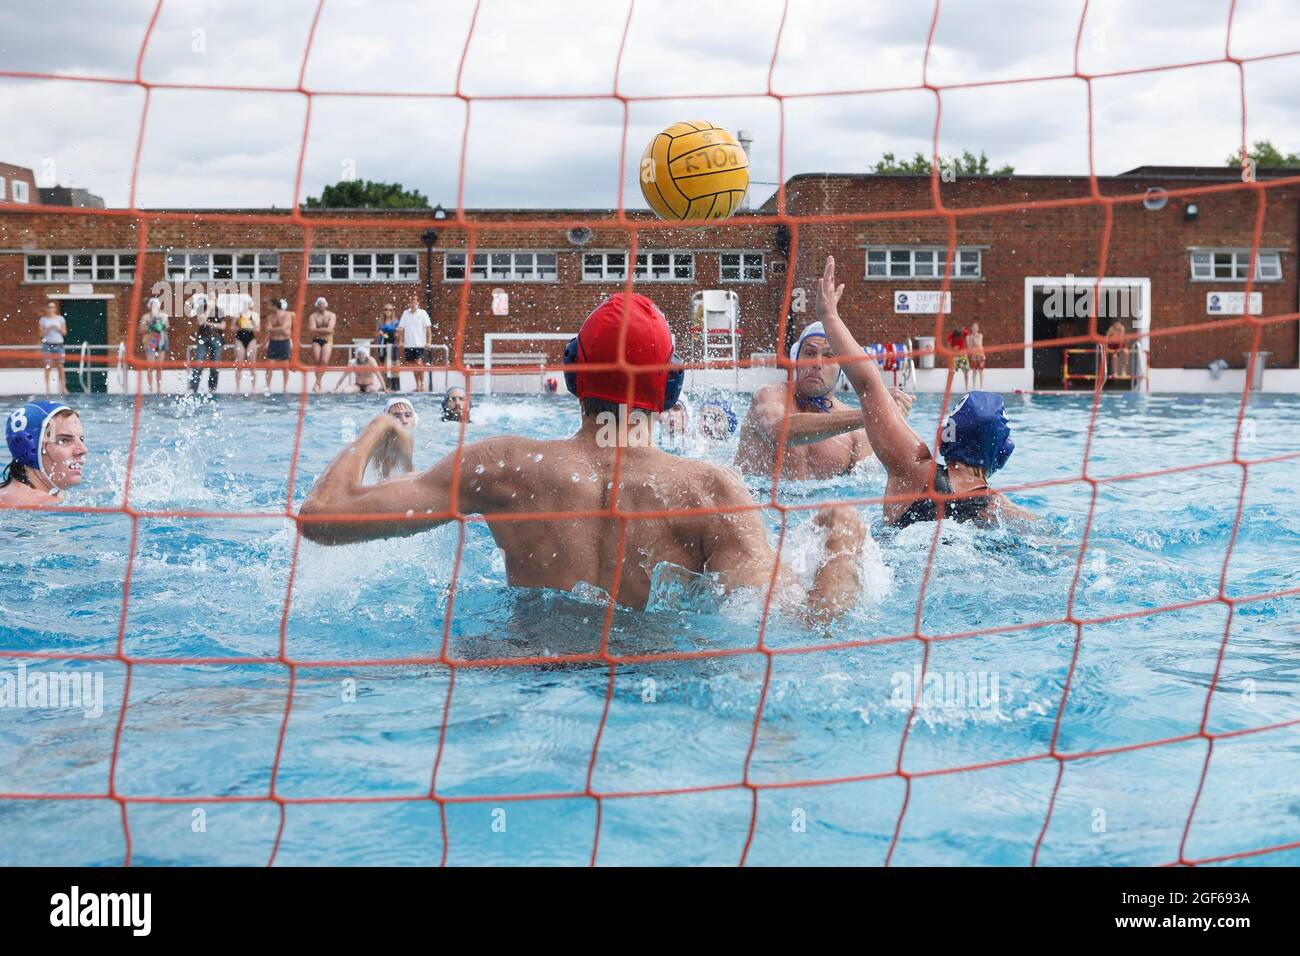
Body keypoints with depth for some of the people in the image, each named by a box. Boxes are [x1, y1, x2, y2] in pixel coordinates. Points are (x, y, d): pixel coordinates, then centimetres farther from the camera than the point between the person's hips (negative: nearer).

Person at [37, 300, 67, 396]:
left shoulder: (60, 318, 6)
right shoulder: (43, 319, 4)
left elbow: (64, 333, 6)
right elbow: (41, 334, 2)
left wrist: (58, 328, -12)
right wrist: (48, 329, -14)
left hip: (58, 344, 1)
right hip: (47, 344, -1)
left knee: (60, 366, -2)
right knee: (48, 366, -3)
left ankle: (62, 387, 2)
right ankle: (47, 387, 1)